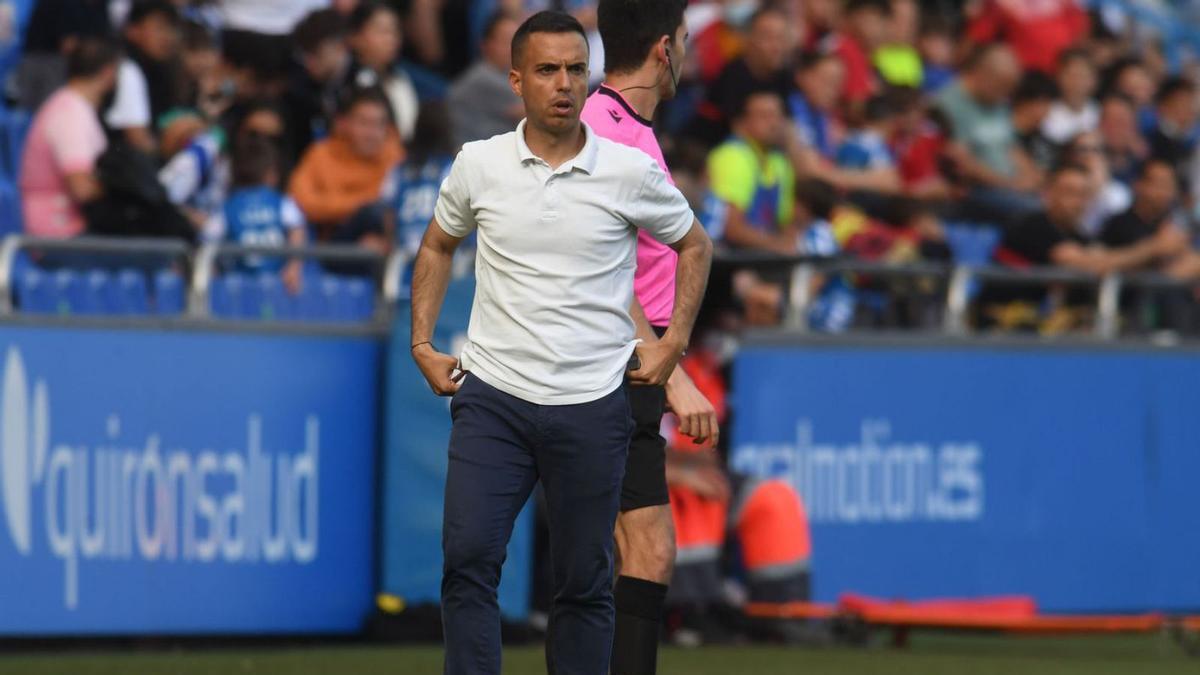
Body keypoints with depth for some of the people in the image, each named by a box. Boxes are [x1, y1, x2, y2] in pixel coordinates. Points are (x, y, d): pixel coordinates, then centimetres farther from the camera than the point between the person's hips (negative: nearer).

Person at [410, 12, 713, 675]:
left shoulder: (631, 172, -3)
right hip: (492, 397, 1)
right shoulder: (478, 164, 2)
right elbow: (438, 247, 21)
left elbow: (694, 245, 15)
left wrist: (673, 342, 7)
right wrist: (422, 345, 13)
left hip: (591, 407, -1)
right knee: (467, 558, -13)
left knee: (584, 583, 4)